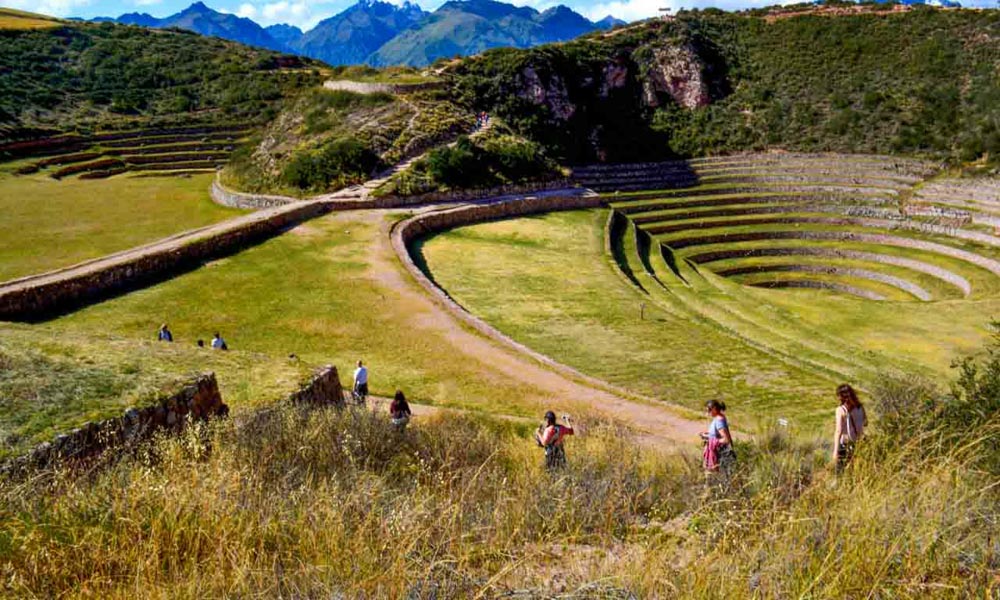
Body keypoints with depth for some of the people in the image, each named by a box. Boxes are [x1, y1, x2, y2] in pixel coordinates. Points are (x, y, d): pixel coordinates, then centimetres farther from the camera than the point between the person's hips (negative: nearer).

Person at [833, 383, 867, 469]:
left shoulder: (841, 410, -16)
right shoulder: (860, 407, -2)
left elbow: (839, 431, -21)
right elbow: (866, 423, 16)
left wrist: (835, 450, -20)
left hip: (845, 443, -5)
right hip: (858, 442, 5)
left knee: (840, 469, 7)